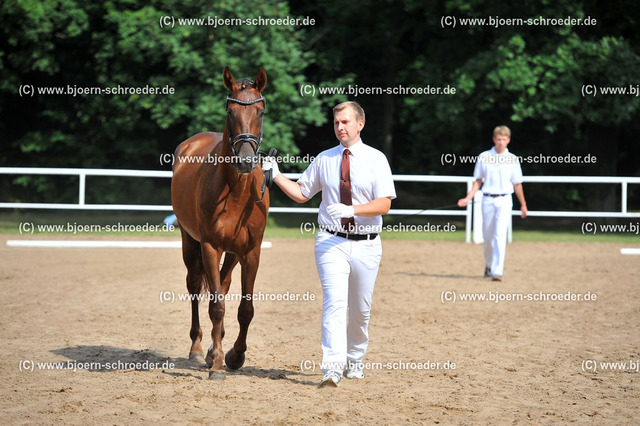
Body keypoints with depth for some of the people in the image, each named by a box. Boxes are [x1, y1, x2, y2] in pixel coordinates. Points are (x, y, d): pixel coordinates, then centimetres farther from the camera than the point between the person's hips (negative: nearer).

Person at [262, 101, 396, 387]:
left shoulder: (376, 159, -1)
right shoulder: (324, 159, 6)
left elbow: (384, 204, -10)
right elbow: (301, 193, 14)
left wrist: (351, 209, -24)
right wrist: (276, 176, 0)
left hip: (366, 245, 0)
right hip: (331, 242, 0)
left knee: (361, 308, 11)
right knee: (334, 302, -16)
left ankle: (355, 360, 32)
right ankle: (333, 367, -25)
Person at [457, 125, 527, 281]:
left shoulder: (512, 159, 4)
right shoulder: (483, 157, 5)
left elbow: (517, 184, 10)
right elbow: (478, 181, 9)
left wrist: (523, 204, 13)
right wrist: (468, 198, 0)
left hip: (504, 200, -2)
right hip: (487, 200, 2)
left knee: (500, 235, -14)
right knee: (488, 236, 9)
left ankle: (497, 271, -19)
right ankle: (489, 266, 31)